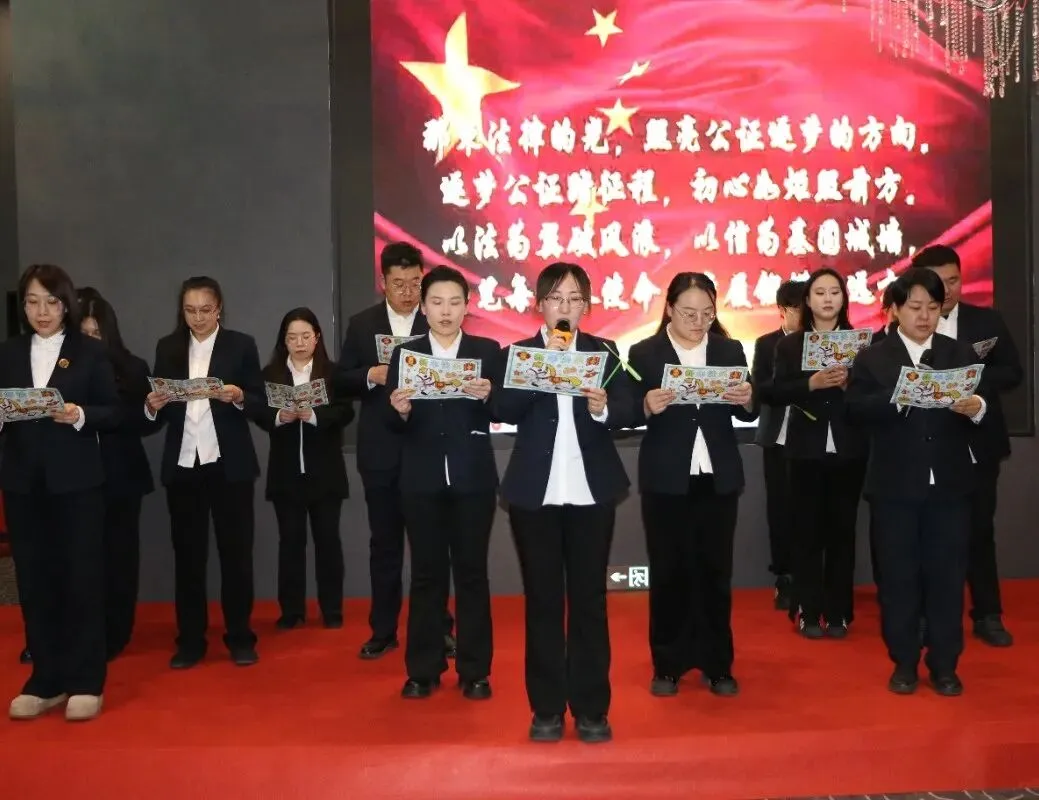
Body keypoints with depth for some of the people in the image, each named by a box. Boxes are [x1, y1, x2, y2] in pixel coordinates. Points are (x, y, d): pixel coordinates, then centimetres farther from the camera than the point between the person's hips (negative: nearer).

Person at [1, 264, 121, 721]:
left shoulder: (90, 352, 1)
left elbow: (114, 413, -1)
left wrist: (80, 415, -19)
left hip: (76, 481, -3)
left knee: (82, 577, 2)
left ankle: (86, 682, 11)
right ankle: (46, 680, 18)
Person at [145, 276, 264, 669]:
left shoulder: (241, 345, 1)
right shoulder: (167, 347, 8)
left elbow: (260, 404, -1)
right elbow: (159, 413, 9)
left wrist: (238, 397, -21)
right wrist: (154, 405, -13)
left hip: (229, 464, -2)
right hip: (182, 464, 2)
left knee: (236, 550, 5)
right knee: (187, 552, 8)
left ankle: (240, 637, 15)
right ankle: (190, 640, 18)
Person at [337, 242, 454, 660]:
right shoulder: (361, 324, 6)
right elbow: (343, 380, 5)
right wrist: (371, 375, -14)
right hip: (381, 451, 2)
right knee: (385, 543, 11)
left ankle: (439, 628, 19)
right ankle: (383, 631, 22)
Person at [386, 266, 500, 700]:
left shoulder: (487, 351, 4)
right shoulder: (405, 354, 7)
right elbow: (393, 424, 1)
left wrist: (487, 396, -24)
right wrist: (399, 410, -20)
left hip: (473, 477, -1)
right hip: (422, 479, 1)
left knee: (472, 571, 5)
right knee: (426, 573, 7)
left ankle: (474, 671, 16)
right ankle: (423, 669, 18)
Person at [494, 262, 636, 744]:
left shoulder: (604, 352, 8)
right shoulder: (517, 354, 5)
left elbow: (628, 410, -5)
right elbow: (505, 410, -11)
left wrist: (603, 407, -26)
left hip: (591, 492, 1)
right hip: (535, 494, 0)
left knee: (589, 599, 6)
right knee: (542, 601, 6)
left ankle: (591, 708, 16)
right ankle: (546, 708, 16)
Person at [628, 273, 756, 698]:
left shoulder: (730, 350, 7)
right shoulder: (644, 353, -2)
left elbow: (748, 415, 6)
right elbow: (629, 414, -5)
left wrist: (747, 400, -15)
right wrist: (648, 406, -25)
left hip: (719, 478, 2)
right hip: (665, 480, -2)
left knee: (715, 570, 8)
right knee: (668, 572, 6)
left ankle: (716, 664, 20)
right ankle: (667, 665, 18)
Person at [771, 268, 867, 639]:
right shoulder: (790, 344, 4)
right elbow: (778, 392, -5)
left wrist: (849, 382, -16)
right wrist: (812, 383, -20)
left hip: (848, 449, 1)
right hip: (807, 449, -1)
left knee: (842, 529, 6)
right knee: (807, 529, 3)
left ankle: (838, 612, 16)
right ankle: (808, 612, 12)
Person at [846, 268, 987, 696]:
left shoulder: (962, 354, 9)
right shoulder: (872, 358, 3)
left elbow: (983, 405, 0)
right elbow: (856, 411, -10)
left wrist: (976, 407, -22)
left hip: (949, 484, 1)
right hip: (895, 486, -1)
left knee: (947, 575, 7)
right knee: (898, 576, 7)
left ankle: (944, 665, 20)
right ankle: (904, 663, 20)